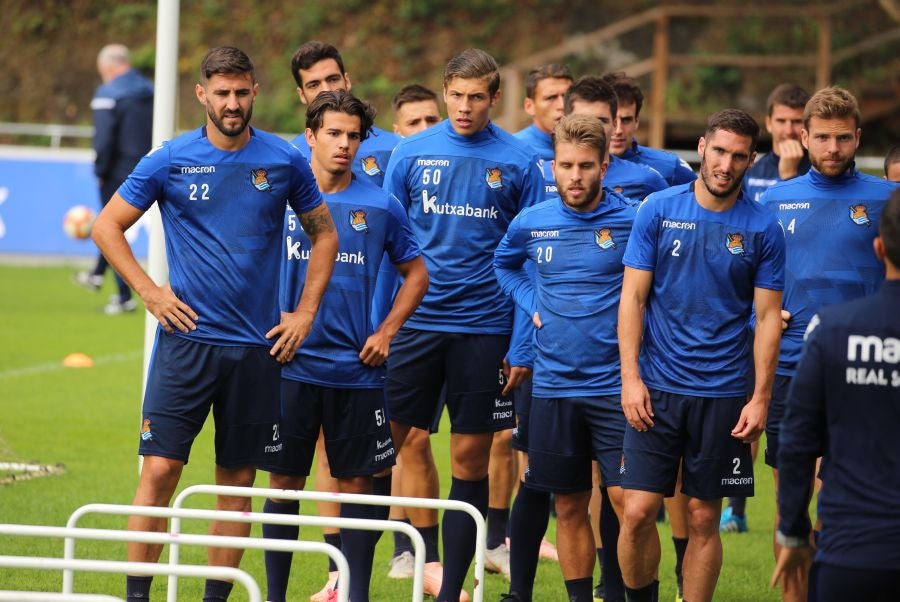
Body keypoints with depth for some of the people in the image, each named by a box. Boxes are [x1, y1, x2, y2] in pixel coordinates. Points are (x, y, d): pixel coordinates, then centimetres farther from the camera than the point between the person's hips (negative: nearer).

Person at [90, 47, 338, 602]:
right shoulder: (170, 161, -1)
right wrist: (150, 292, -3)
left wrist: (305, 312, 8)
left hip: (258, 346, 2)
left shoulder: (285, 162, 3)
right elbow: (107, 226, 6)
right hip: (186, 339, -2)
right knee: (160, 469, -9)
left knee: (238, 479, 5)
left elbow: (324, 233, 16)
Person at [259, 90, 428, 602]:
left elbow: (416, 273, 12)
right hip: (292, 364, -1)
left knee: (359, 483, 4)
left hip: (356, 368, 1)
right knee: (284, 481, 2)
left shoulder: (381, 205, 2)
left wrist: (386, 332, 2)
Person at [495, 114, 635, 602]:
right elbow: (504, 264, 26)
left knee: (628, 500, -13)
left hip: (614, 385, -4)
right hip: (553, 385, 4)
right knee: (570, 507, 9)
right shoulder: (531, 223, 5)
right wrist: (531, 305, 10)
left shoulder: (633, 221, -6)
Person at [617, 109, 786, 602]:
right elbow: (632, 297, 1)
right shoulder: (658, 210, 0)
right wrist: (630, 378, -7)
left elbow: (768, 318, 2)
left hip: (723, 394, 0)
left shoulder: (762, 228, 0)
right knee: (638, 511, -6)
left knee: (704, 520, 4)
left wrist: (760, 399, -5)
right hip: (657, 388, 0)